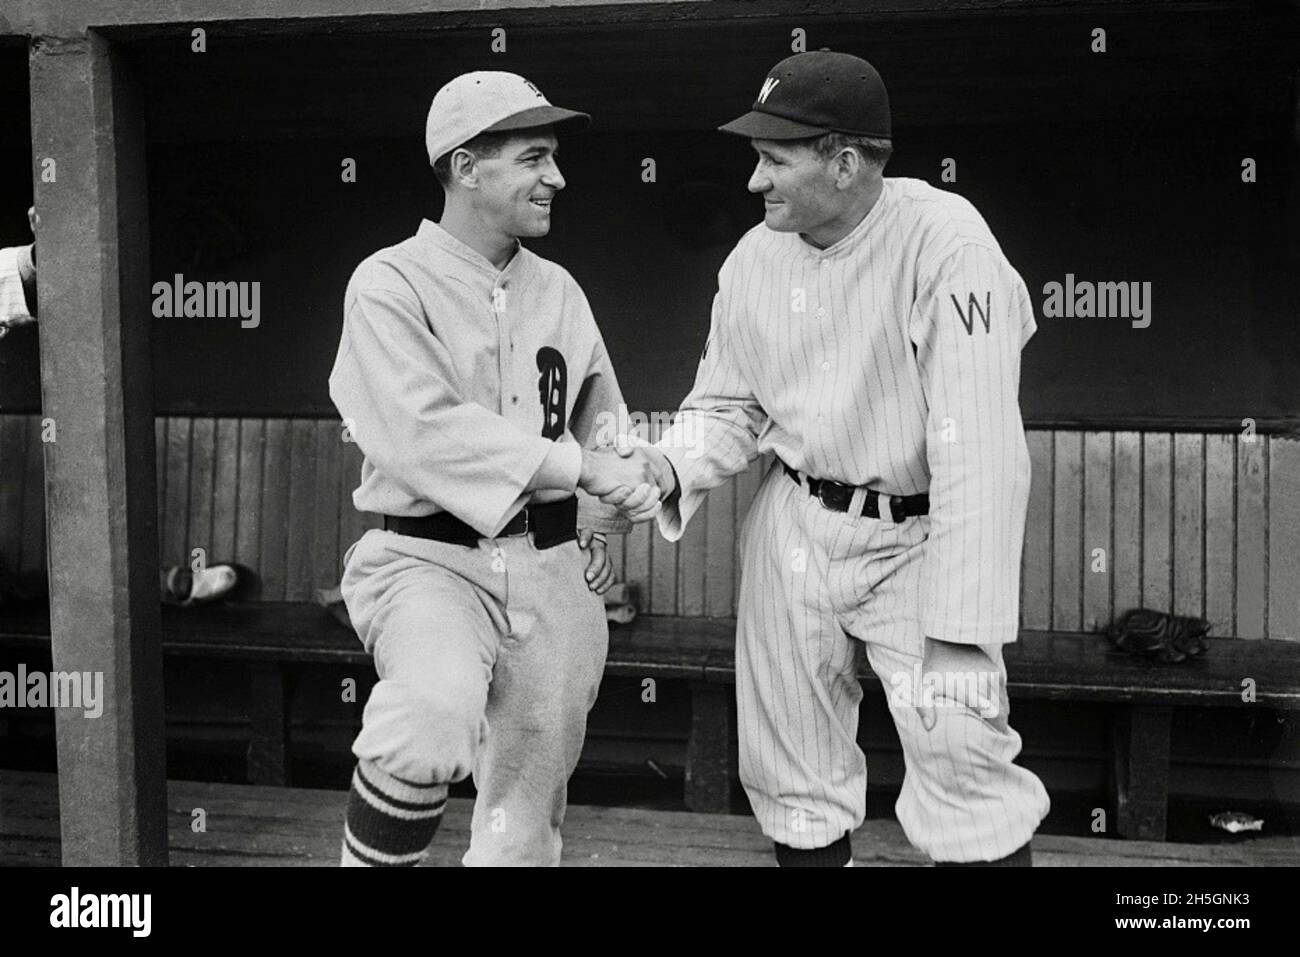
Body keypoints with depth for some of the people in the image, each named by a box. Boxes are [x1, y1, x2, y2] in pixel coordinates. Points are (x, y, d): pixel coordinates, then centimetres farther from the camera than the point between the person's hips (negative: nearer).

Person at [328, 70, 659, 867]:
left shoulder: (558, 289, 10)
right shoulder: (391, 284, -7)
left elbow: (603, 420, 23)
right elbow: (423, 433, -20)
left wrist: (602, 524, 8)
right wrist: (580, 466, -19)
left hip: (552, 569, 5)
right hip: (430, 559, -5)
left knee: (526, 823, 10)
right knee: (436, 714, -34)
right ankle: (372, 858, -9)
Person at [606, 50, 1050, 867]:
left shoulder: (943, 242, -20)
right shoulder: (754, 259, -1)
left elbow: (979, 447, -25)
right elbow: (727, 408, 10)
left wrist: (960, 631, -28)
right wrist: (671, 465, -12)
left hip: (917, 538, -5)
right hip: (794, 530, 5)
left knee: (959, 751, -16)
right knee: (794, 777, 12)